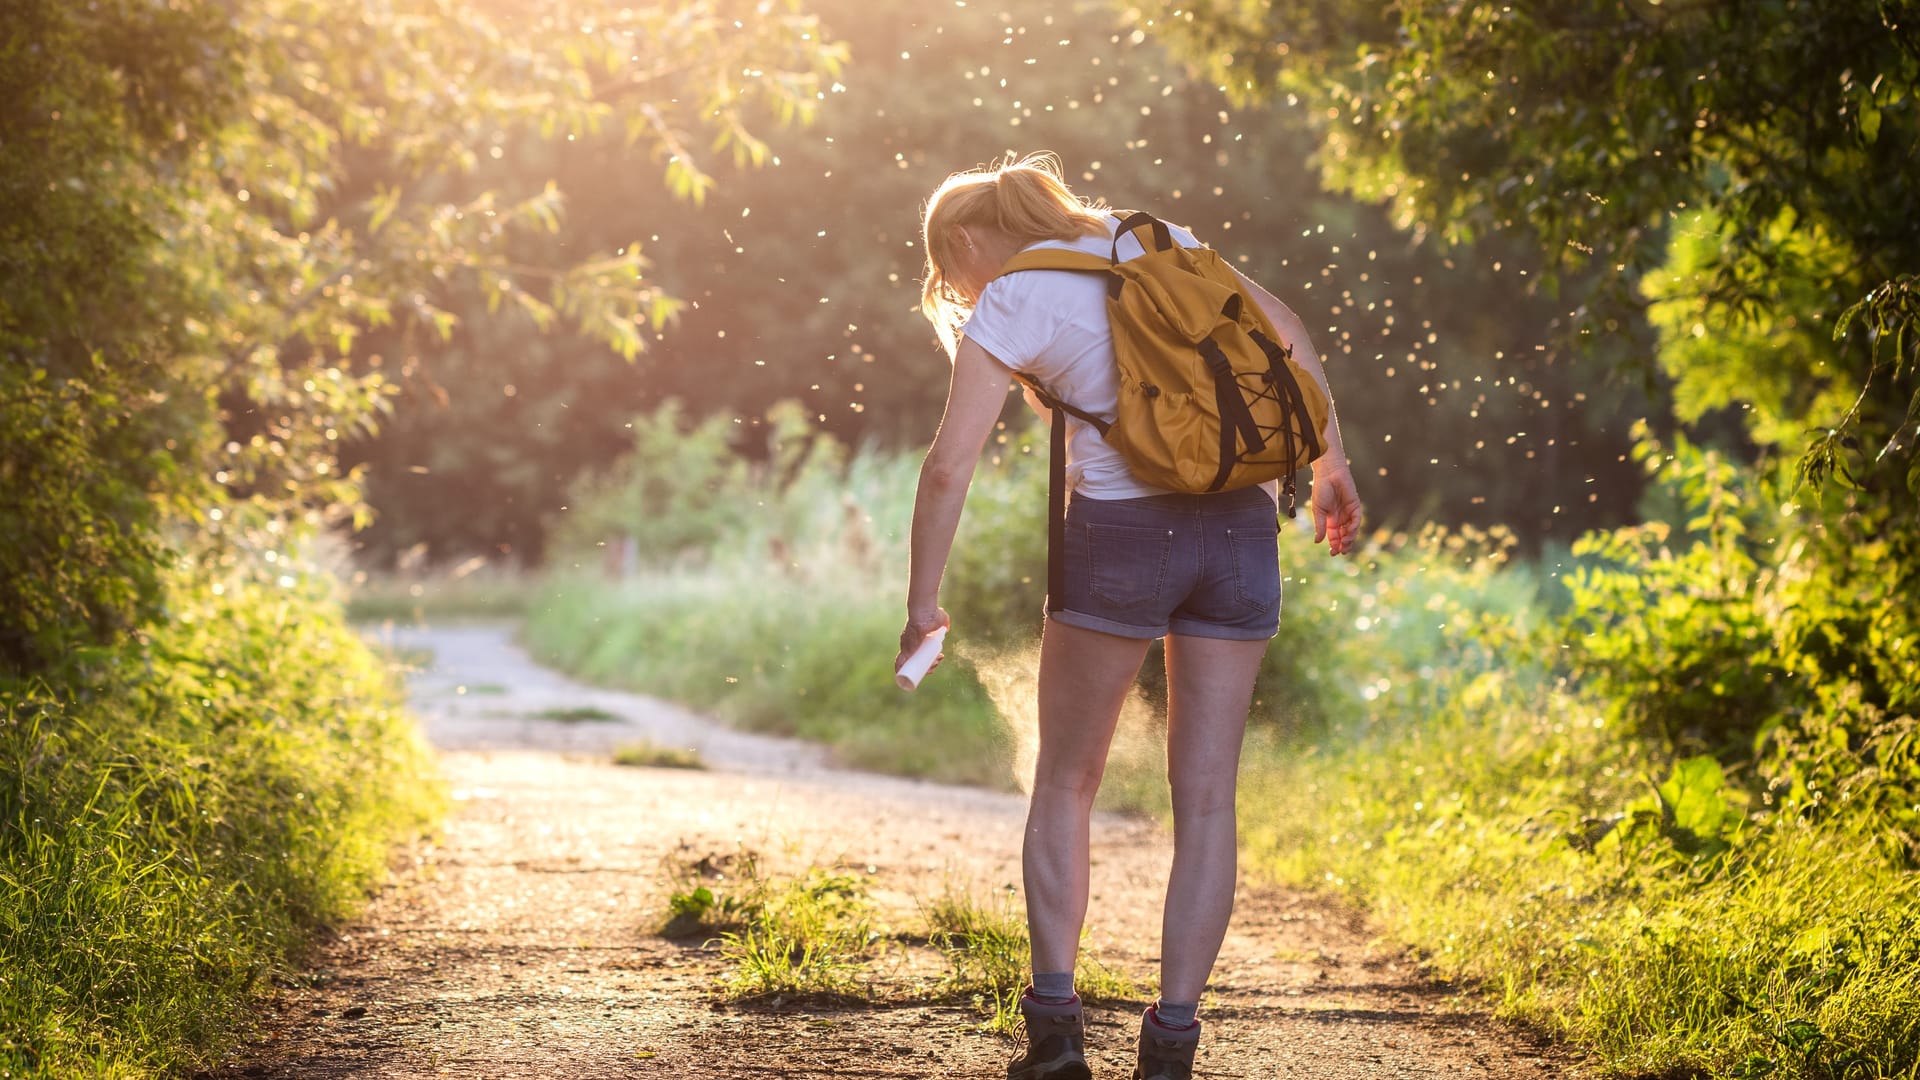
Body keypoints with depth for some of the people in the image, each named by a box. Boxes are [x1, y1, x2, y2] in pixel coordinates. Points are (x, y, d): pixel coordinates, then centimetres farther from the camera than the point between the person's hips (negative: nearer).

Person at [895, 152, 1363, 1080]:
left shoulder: (1008, 306, 0)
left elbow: (949, 467, -8)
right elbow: (1285, 331, 16)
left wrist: (923, 605, -1)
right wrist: (1331, 462, 21)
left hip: (1120, 533, -4)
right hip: (1239, 527, 4)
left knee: (1064, 784, 14)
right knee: (1206, 798, 5)